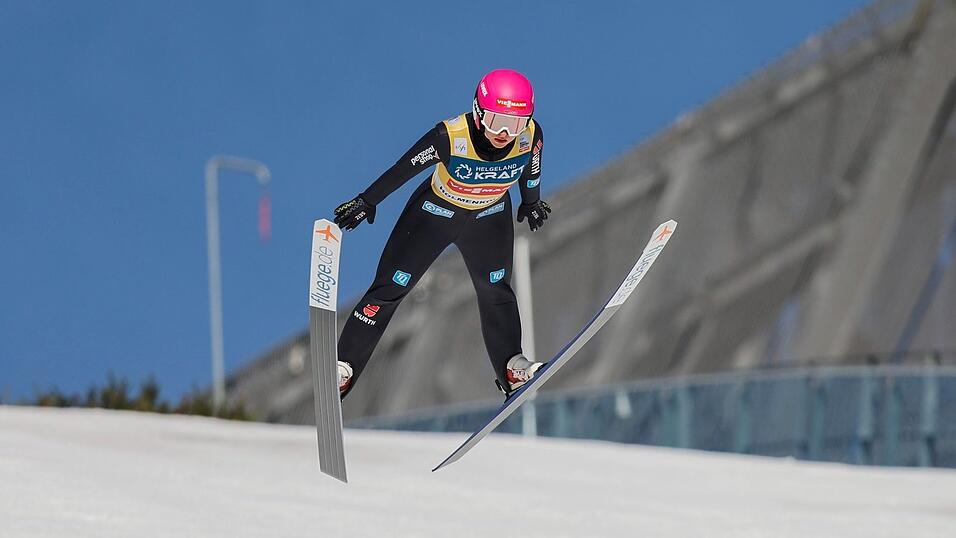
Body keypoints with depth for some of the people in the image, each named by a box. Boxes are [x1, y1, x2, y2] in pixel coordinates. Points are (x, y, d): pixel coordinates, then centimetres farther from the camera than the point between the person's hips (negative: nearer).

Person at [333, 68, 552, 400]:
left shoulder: (530, 136, -28)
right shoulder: (450, 137, -39)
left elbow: (530, 170, -3)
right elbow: (403, 169, -24)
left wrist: (531, 202, 15)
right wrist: (367, 202, -15)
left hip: (490, 215, 3)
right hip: (436, 210, -3)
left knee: (496, 291, 6)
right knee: (390, 288, 0)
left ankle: (511, 368, 18)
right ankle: (343, 366, 8)